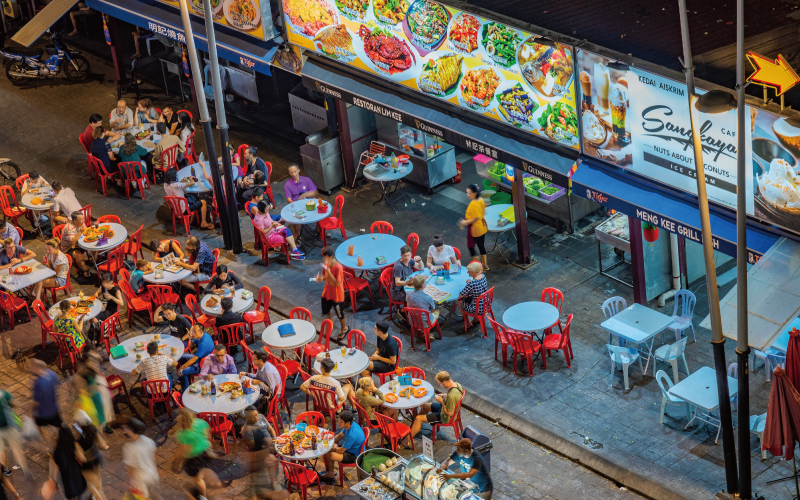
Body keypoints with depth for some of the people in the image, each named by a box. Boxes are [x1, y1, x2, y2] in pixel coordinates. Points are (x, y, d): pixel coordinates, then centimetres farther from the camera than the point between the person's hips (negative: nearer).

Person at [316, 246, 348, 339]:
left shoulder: (338, 267, -30)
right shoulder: (326, 264, -8)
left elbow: (337, 283, -30)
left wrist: (328, 272, -37)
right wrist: (321, 278, -15)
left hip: (337, 295, -7)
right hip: (327, 292, 7)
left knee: (340, 314, 14)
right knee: (325, 310, 24)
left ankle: (344, 329, 38)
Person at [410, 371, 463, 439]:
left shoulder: (451, 396, -41)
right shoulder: (457, 384, -14)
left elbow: (450, 413, -30)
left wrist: (442, 402, -20)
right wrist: (444, 395, -4)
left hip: (446, 417, -9)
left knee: (418, 419, -3)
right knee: (424, 406, 26)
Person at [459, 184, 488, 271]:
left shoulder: (473, 204, -29)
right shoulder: (481, 200, -2)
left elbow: (477, 217, -30)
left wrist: (467, 222, -20)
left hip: (474, 229, -9)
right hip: (482, 227, 9)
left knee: (471, 246, 9)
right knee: (481, 245, 21)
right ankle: (484, 265, 33)